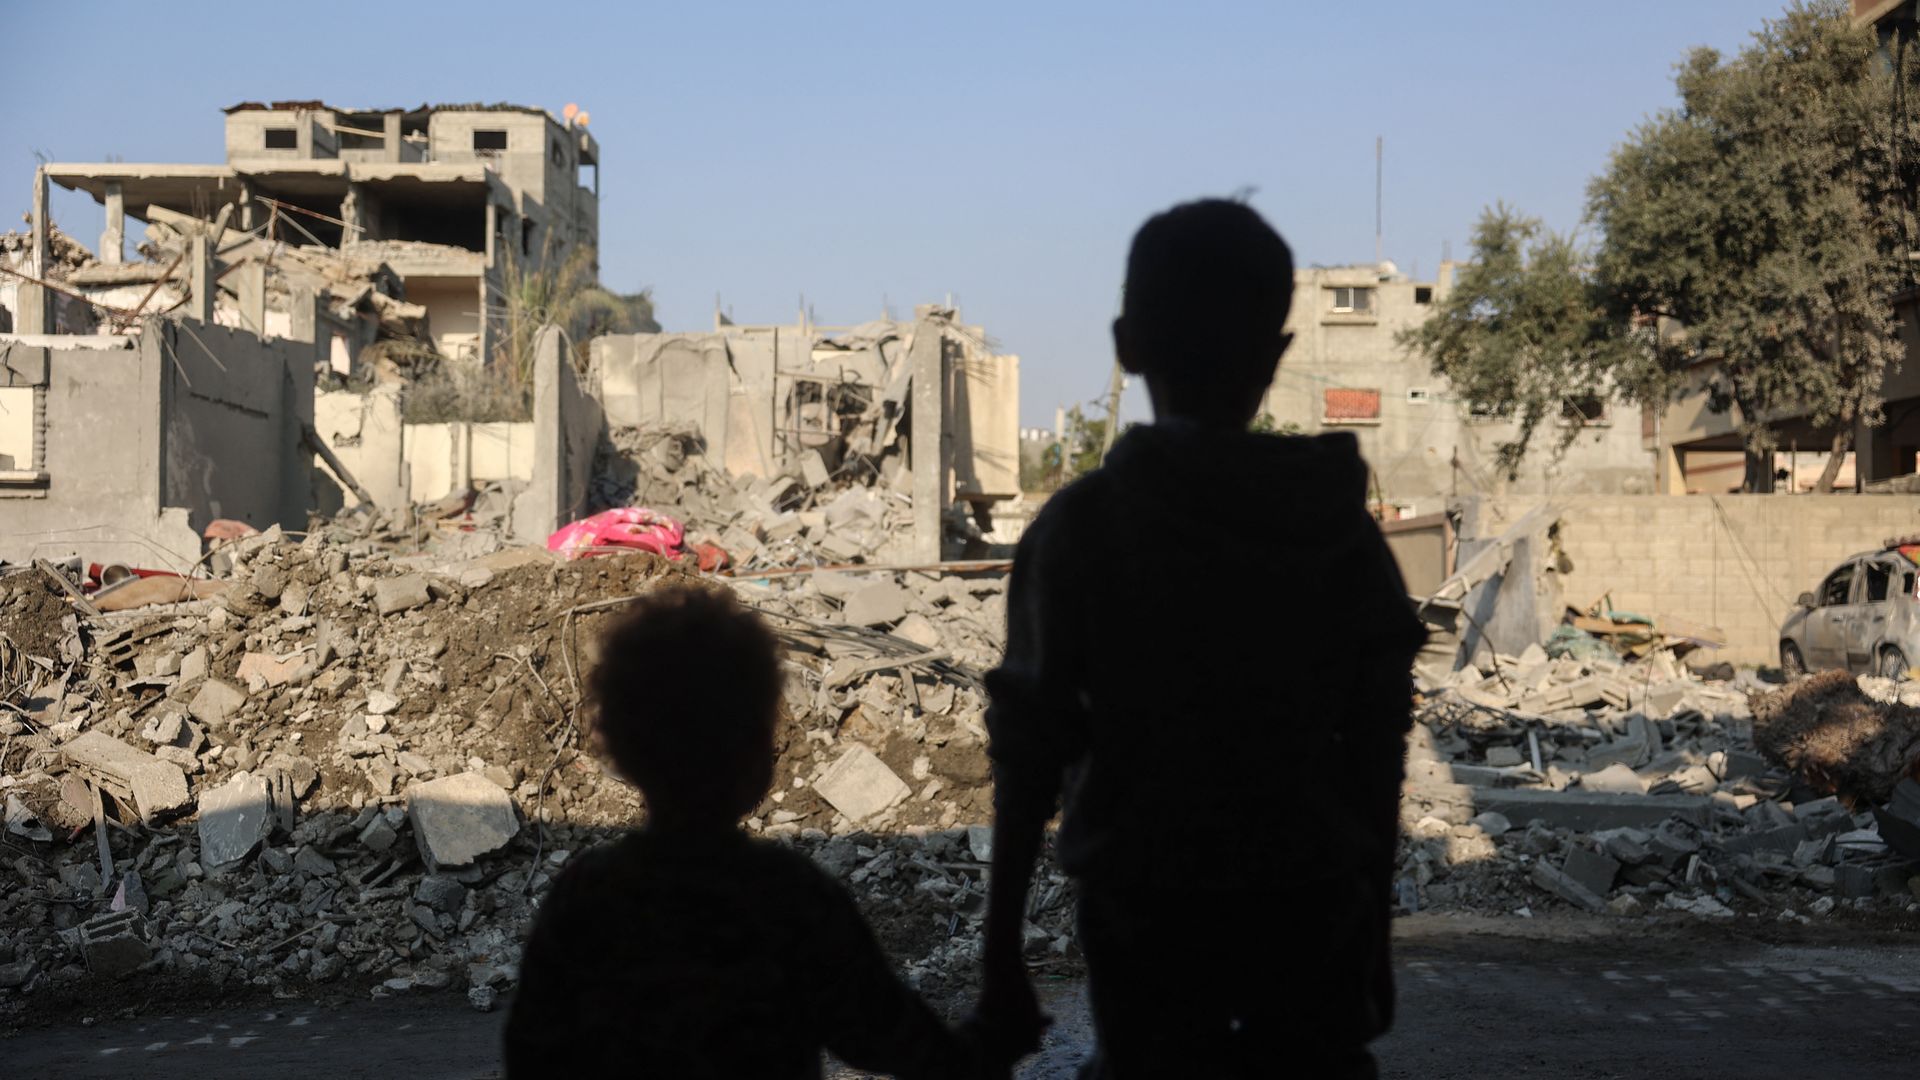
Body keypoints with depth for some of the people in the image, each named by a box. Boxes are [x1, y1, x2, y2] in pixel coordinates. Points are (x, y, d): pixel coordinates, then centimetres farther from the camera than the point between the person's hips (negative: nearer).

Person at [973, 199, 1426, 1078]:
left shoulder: (1083, 523, -6)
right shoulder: (1342, 524, 1)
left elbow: (1032, 749, -7)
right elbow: (1376, 751, 4)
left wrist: (1001, 951, 0)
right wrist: (1373, 931, 15)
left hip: (1146, 914, -2)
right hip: (1313, 913, 2)